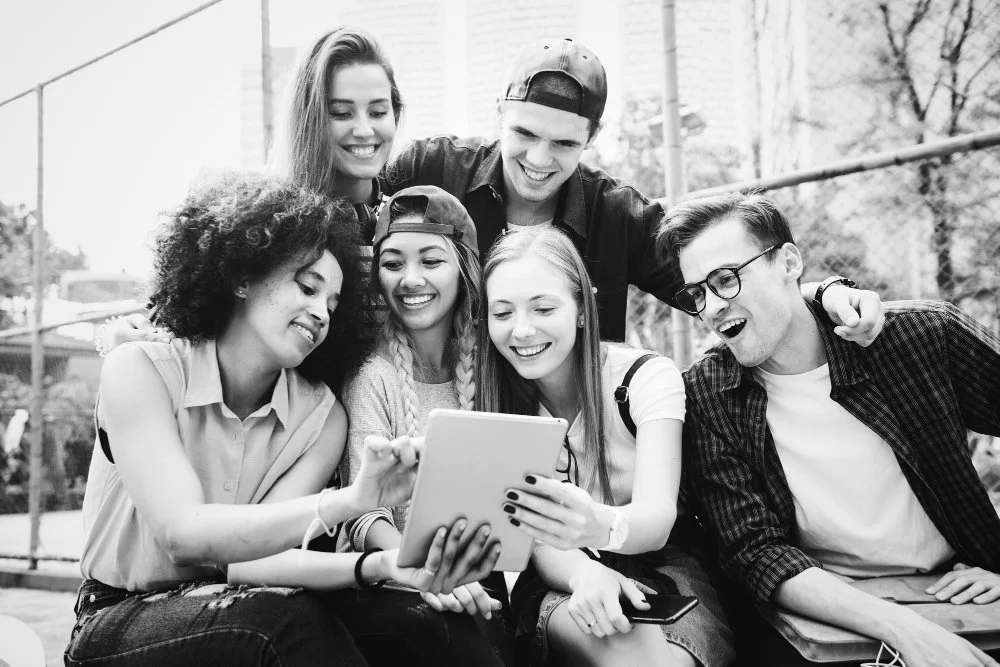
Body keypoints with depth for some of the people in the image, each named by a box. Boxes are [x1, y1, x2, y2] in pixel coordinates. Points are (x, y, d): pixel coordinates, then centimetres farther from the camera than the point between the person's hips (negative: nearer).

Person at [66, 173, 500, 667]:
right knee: (289, 618, -33)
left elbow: (252, 553, -14)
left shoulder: (322, 418, -4)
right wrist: (348, 502, -39)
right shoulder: (139, 371, -13)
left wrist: (377, 566, -34)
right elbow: (183, 536, -26)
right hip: (117, 622, -3)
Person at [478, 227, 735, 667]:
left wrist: (603, 526, -47)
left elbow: (658, 518, -22)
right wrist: (584, 573, -33)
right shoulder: (496, 399, -2)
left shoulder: (648, 377, -9)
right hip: (561, 582, 0)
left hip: (662, 571, 0)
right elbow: (533, 535, -9)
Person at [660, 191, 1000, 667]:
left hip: (957, 602, -1)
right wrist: (902, 628, -21)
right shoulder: (705, 396, -5)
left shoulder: (925, 334, -6)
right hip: (823, 620, 1)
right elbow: (755, 552, -9)